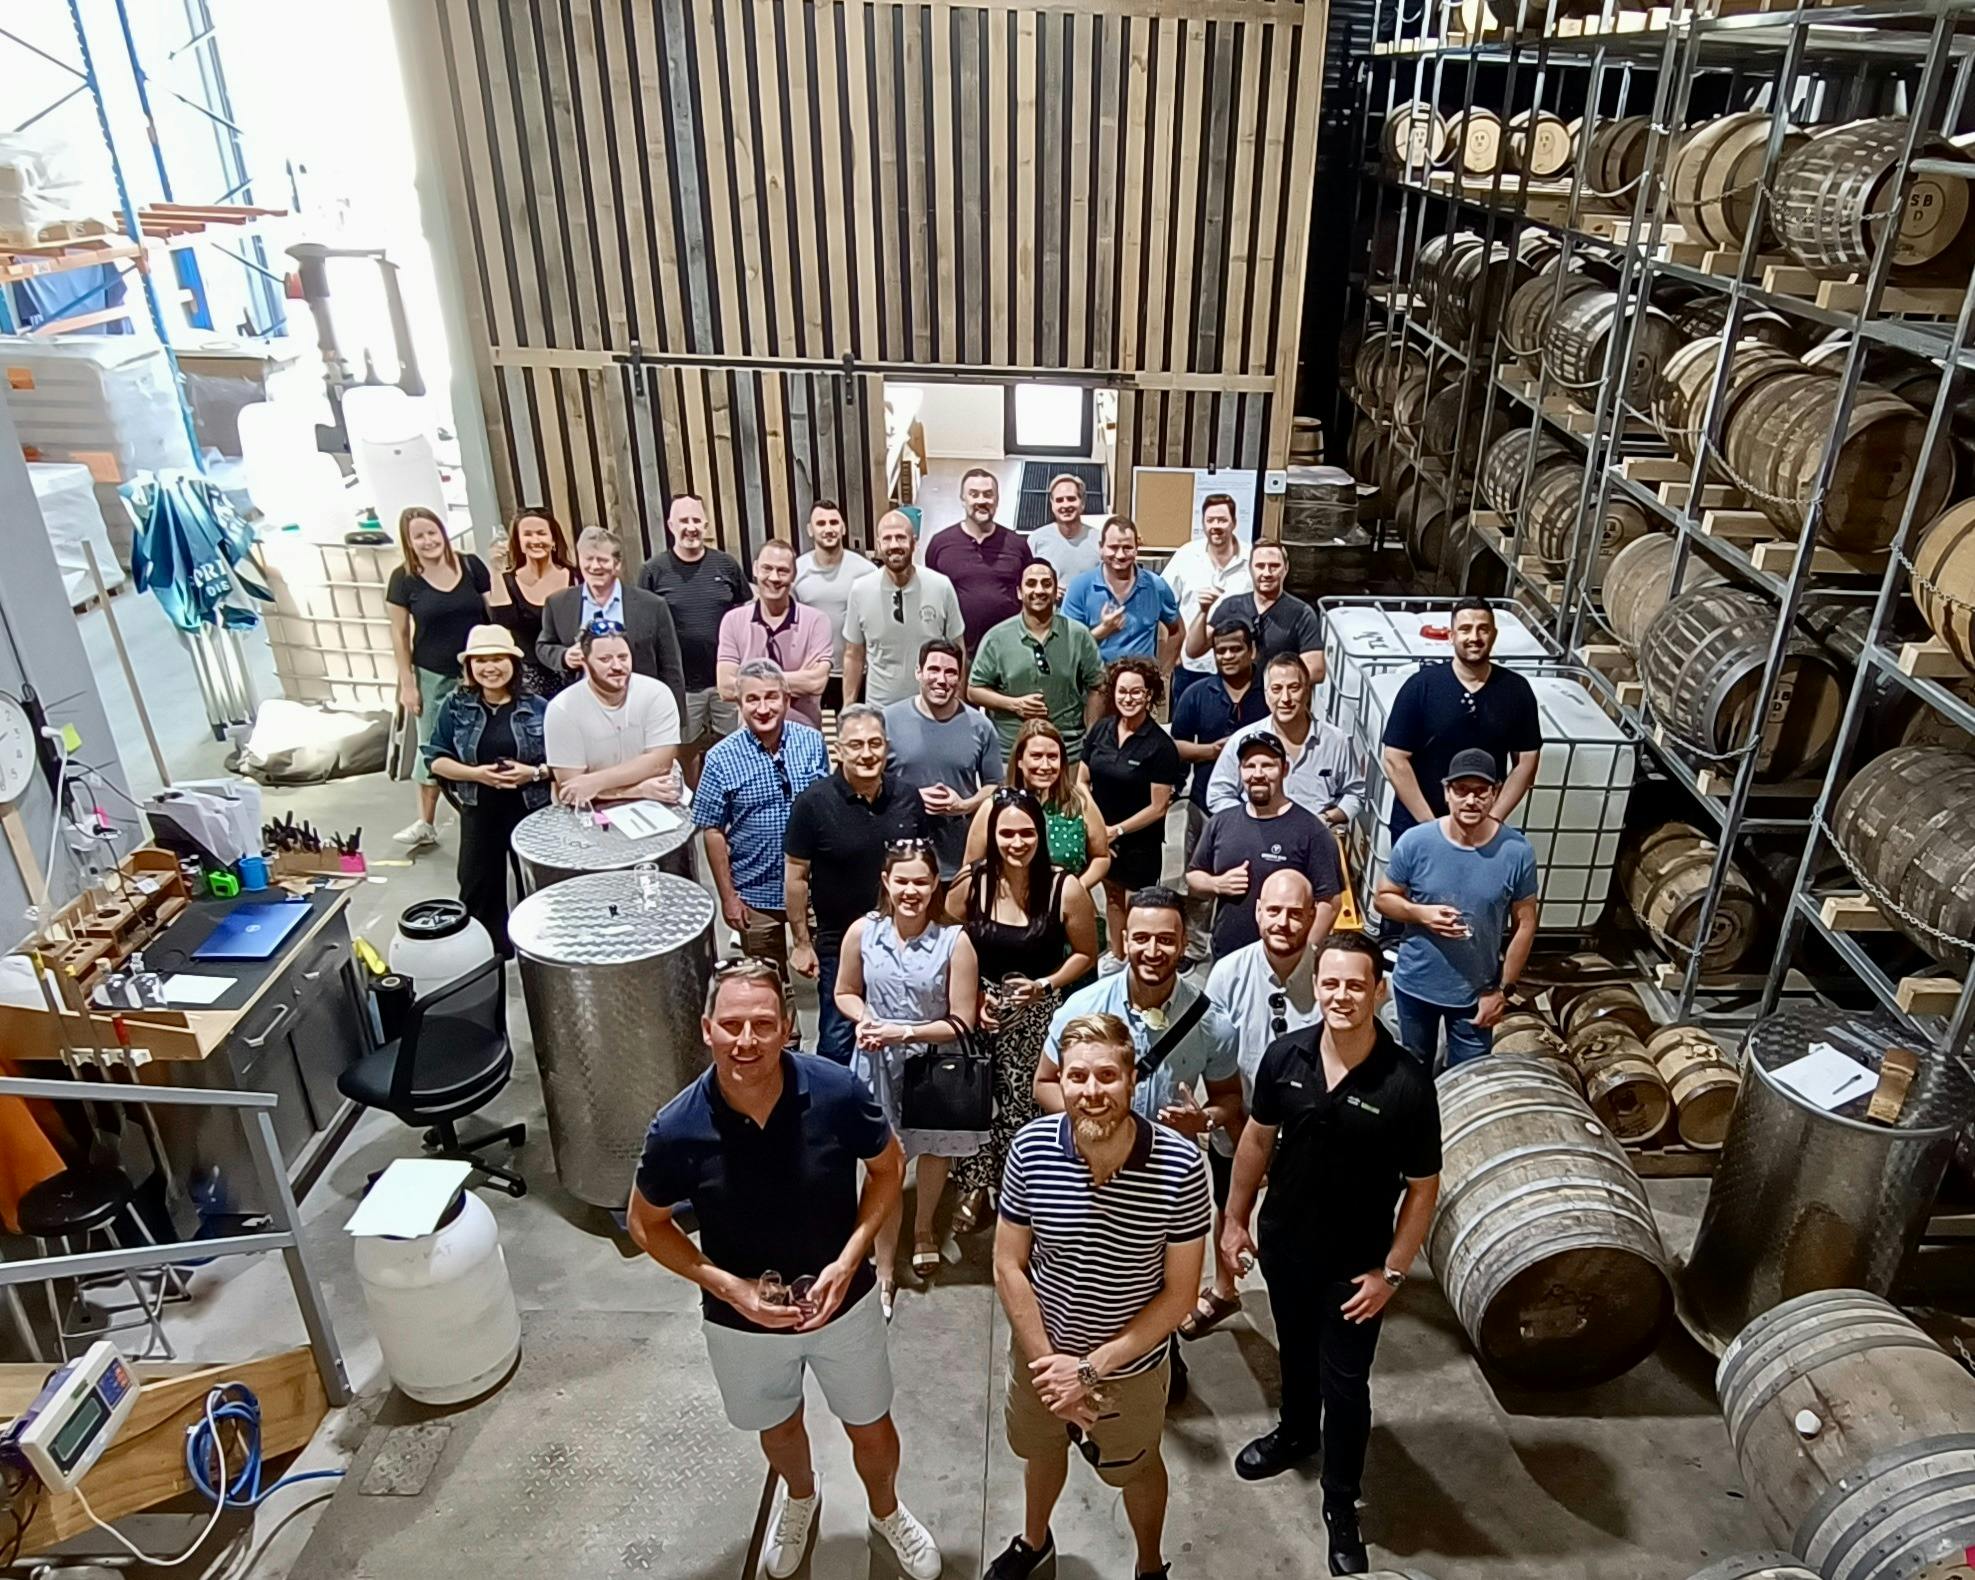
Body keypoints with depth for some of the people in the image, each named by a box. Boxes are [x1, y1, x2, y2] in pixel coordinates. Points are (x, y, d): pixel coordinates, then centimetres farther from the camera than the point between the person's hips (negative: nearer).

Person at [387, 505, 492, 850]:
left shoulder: (471, 565, -3)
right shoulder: (403, 578, -5)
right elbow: (399, 634, -1)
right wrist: (407, 684, -3)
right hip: (432, 677, 0)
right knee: (431, 747, 9)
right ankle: (426, 824, 18)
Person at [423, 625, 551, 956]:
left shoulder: (537, 707, -6)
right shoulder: (456, 706, -1)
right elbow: (435, 759, 0)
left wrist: (534, 772, -21)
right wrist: (474, 773, -16)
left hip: (532, 811, -1)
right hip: (479, 812, 2)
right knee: (478, 889, 6)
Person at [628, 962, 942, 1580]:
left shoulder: (837, 1092, -27)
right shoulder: (677, 1130, -26)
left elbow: (888, 1167, -8)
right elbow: (646, 1225, -8)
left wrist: (849, 1260, -20)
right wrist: (727, 1286, -20)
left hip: (843, 1302, 0)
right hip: (741, 1319, 1)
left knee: (872, 1430, 22)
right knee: (778, 1424, 29)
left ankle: (886, 1510, 56)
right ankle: (799, 1496, 64)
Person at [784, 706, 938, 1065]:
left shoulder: (908, 796, -3)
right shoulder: (813, 802, -14)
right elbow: (796, 876, -9)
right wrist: (802, 943, -8)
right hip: (839, 945, -3)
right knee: (837, 1043, 8)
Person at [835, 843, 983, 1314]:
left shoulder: (954, 942, -20)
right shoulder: (862, 932, -12)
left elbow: (962, 1023, -15)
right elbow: (845, 993, 4)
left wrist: (904, 1032, -22)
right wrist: (863, 1019, -16)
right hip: (879, 1066, 0)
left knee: (934, 1153, 24)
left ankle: (923, 1227, 55)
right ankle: (885, 1270, 25)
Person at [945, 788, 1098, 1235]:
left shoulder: (1065, 890, -13)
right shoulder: (970, 882, -9)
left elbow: (1085, 954, 0)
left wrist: (1045, 985, -13)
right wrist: (971, 997, -10)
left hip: (1037, 1016, -1)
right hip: (979, 1010, 1)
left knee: (1028, 1106, -2)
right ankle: (975, 1189, 26)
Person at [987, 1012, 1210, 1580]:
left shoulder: (1180, 1165, -28)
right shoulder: (1032, 1147, -23)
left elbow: (1179, 1292, -19)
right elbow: (1008, 1267, -12)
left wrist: (1094, 1367, -21)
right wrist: (1048, 1363, -16)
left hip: (1131, 1362, -2)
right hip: (1040, 1347, 2)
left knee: (1136, 1467, 26)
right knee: (1041, 1446, 31)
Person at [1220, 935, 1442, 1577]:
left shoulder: (1407, 1084, -24)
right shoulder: (1284, 1056, -15)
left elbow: (1422, 1187, -13)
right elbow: (1258, 1138, 0)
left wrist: (1391, 1271, -12)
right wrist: (1236, 1218, 5)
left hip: (1355, 1262, -3)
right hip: (1283, 1243, 3)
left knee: (1345, 1381, 13)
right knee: (1296, 1349, 27)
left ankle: (1341, 1504, 35)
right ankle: (1297, 1432, 55)